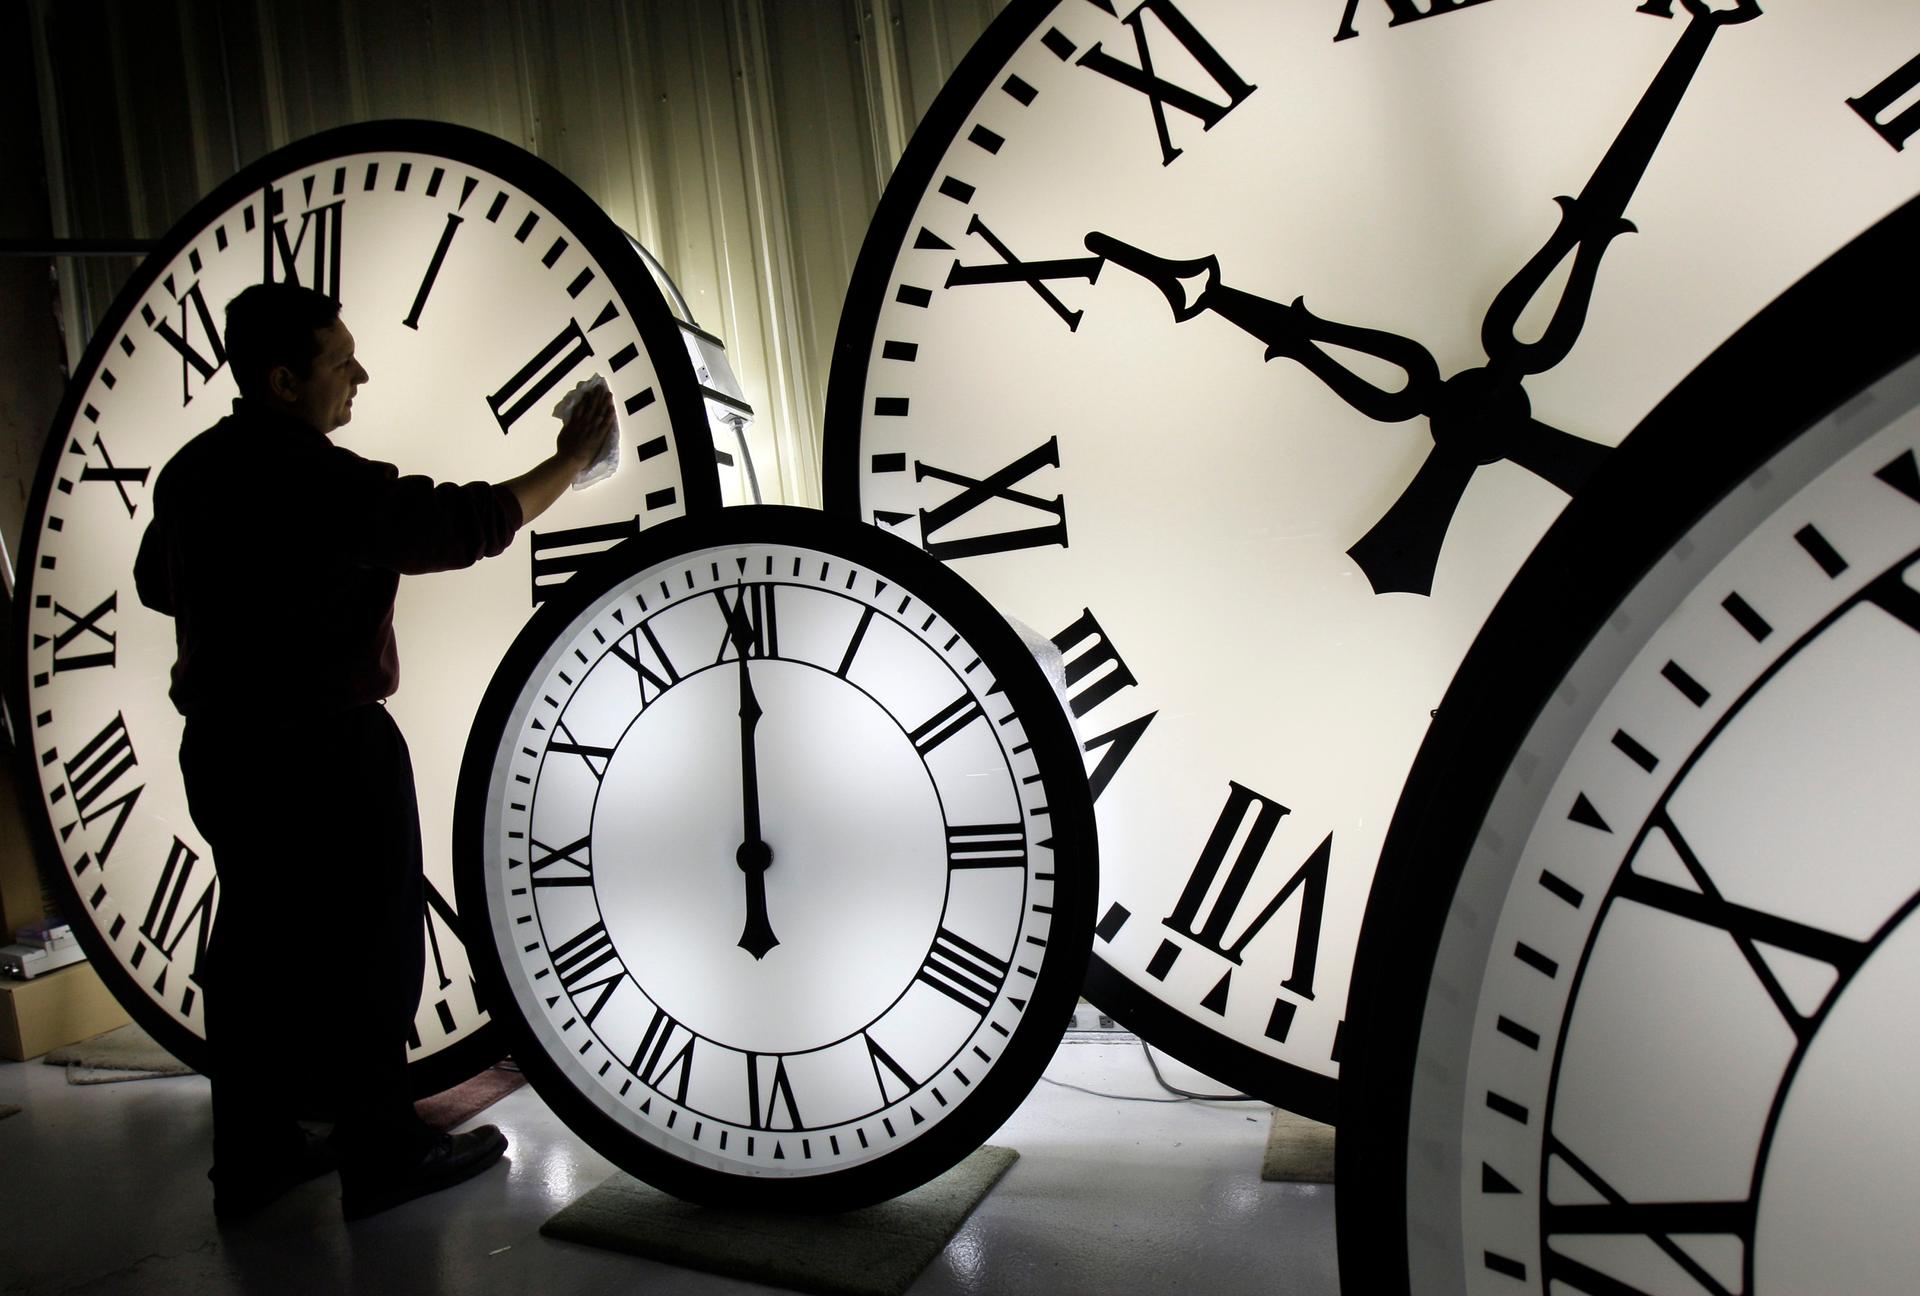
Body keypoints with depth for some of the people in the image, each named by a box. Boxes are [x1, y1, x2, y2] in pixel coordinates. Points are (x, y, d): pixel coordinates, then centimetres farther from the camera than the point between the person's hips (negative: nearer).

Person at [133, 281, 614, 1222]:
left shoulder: (192, 470, 6)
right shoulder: (325, 481, -20)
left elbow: (156, 584, 20)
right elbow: (470, 523, -17)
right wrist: (571, 460, -6)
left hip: (220, 746, 8)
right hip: (326, 753, -8)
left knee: (257, 943, 16)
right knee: (363, 951, 4)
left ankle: (255, 1154, 28)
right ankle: (380, 1155, 17)